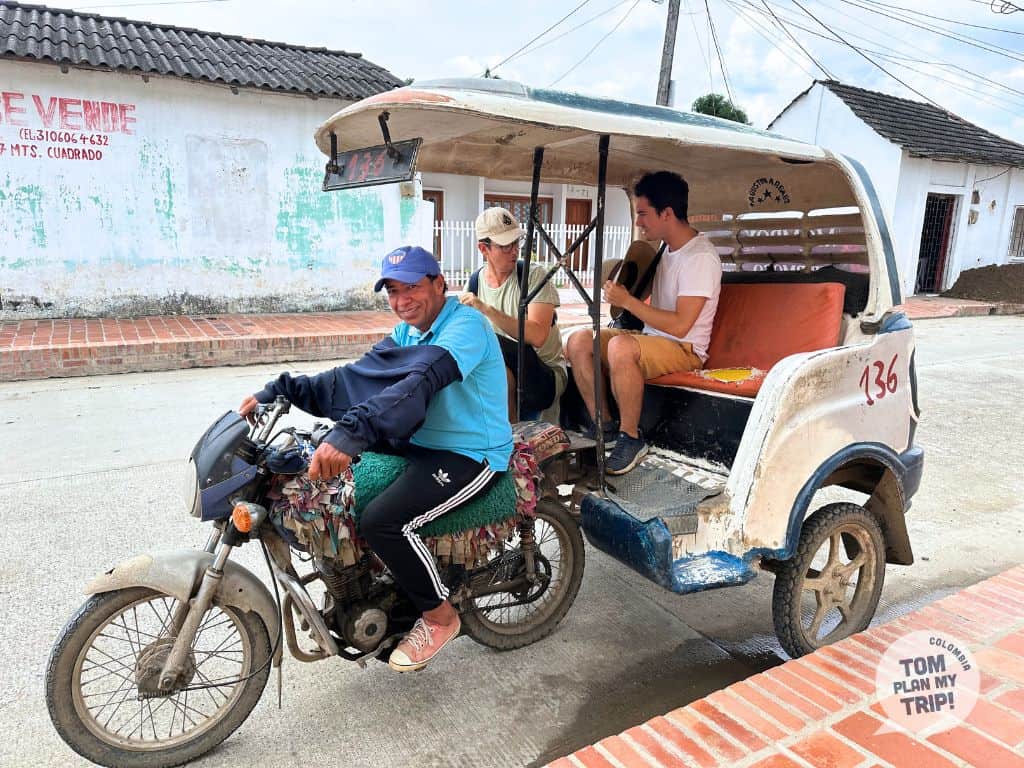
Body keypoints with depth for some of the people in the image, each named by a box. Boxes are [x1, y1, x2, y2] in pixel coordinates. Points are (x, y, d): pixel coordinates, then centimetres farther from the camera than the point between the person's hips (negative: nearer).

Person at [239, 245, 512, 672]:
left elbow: (419, 384, -37)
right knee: (340, 483, 8)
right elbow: (354, 378, 1)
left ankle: (439, 616, -1)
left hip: (470, 455, -9)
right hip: (421, 444, 9)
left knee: (382, 520, -26)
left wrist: (350, 433, -49)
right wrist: (277, 392, -11)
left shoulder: (466, 326, -19)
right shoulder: (407, 334, 10)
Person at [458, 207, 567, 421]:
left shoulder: (534, 275, -9)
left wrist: (486, 310, -30)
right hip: (497, 387, 4)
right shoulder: (474, 283, 4)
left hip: (546, 379, -3)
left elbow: (536, 336, -24)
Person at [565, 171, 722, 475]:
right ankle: (604, 426, -4)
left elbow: (680, 326, -25)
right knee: (578, 342, -9)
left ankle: (631, 439, -21)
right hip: (649, 337, 9)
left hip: (685, 350, -9)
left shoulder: (701, 257, -18)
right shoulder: (667, 248, 10)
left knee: (621, 346, -37)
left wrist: (627, 301, -21)